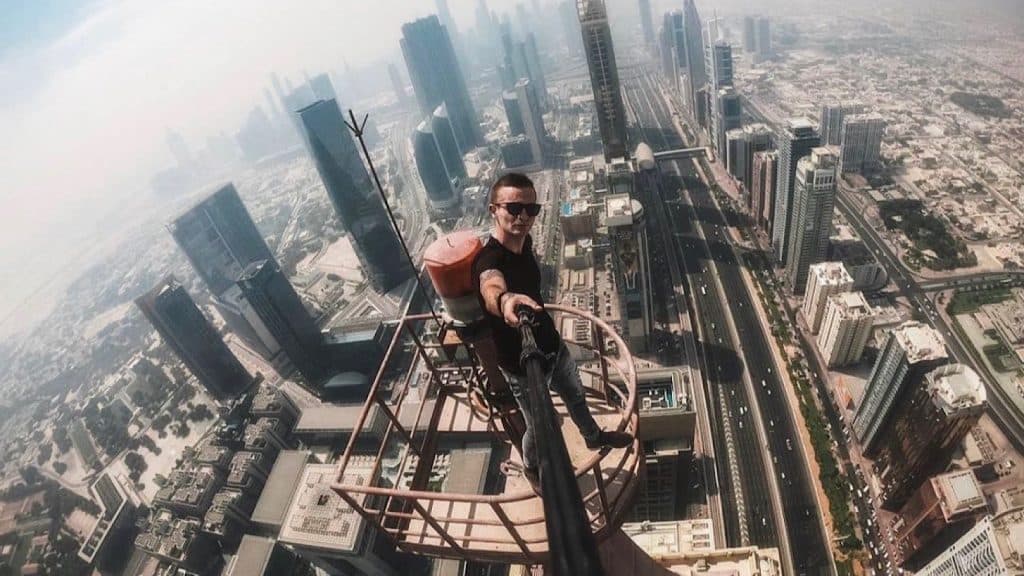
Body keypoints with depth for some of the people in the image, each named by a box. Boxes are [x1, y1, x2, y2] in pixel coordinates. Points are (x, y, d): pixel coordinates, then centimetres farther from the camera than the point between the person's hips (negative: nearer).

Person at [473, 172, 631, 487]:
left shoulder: (524, 240, -9)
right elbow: (491, 287, -61)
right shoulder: (489, 259, -35)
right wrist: (504, 300, -82)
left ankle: (594, 437, 63)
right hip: (524, 364, -7)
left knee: (576, 396, 31)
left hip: (552, 344, 7)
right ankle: (531, 467, 51)